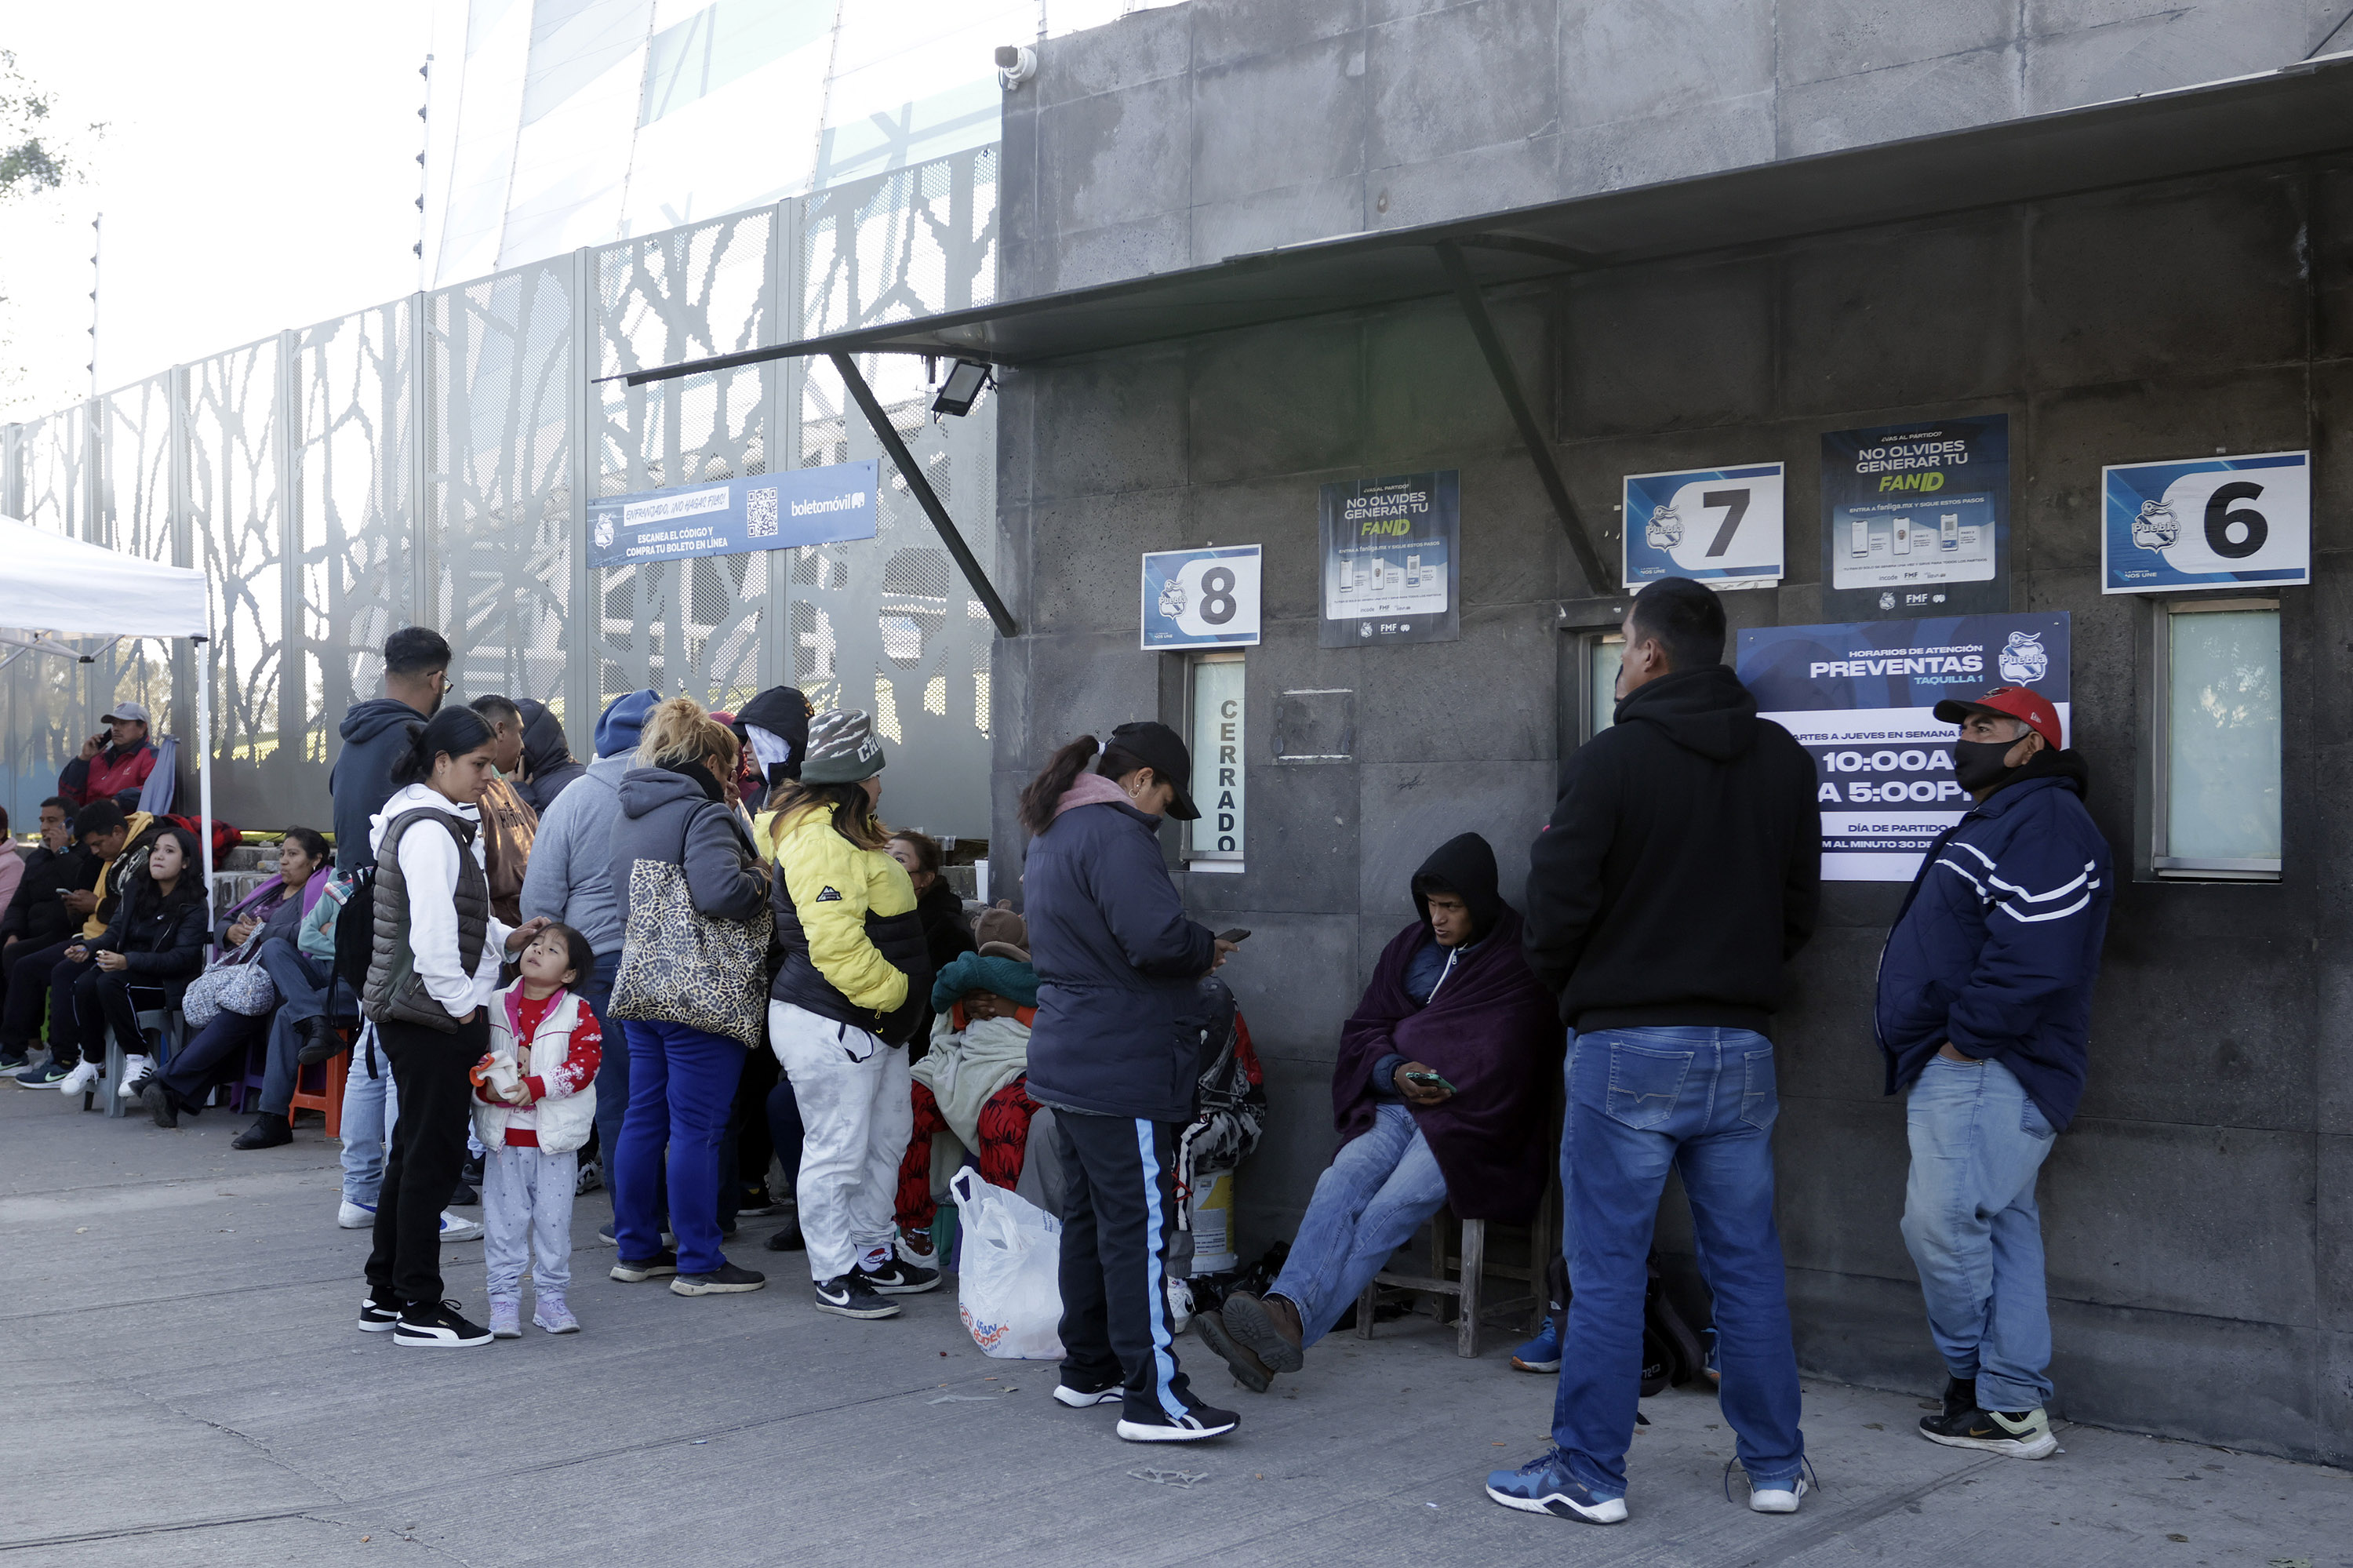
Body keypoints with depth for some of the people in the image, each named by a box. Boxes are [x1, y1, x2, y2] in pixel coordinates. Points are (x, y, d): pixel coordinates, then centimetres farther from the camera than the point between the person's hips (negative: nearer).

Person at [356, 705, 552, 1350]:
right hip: (432, 1015, -11)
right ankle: (418, 1308, 3)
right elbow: (434, 932, -23)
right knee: (432, 1156, -4)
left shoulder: (435, 823, 17)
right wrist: (462, 1001, -16)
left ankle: (386, 1294, 25)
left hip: (413, 1013, 11)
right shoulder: (429, 831, -17)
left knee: (413, 1151, 16)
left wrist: (506, 938, 10)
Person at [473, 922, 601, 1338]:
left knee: (554, 1219, 5)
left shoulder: (578, 1014, -2)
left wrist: (534, 1087, -20)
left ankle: (549, 1296, 17)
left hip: (555, 1138, -1)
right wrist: (486, 1085, -14)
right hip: (504, 1135, 2)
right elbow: (473, 1054, 6)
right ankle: (504, 1298, 13)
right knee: (504, 1219, 4)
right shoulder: (495, 1007, 5)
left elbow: (583, 1064, -12)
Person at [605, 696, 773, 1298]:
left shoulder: (630, 813, 15)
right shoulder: (701, 814, -14)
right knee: (696, 1129, -3)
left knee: (643, 1119, 14)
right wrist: (760, 879, -9)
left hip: (642, 986, 9)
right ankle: (699, 1264, 3)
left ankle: (636, 1249, 23)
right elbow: (719, 892, -27)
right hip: (701, 996, -9)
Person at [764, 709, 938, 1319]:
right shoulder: (820, 841, -21)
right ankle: (834, 1278, 9)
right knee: (836, 1153, -2)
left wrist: (900, 993, 22)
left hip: (874, 1023, 11)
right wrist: (892, 991, -19)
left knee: (887, 1138, 19)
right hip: (829, 1024, -11)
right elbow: (835, 943, -27)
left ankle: (875, 1255, 31)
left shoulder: (848, 831, 15)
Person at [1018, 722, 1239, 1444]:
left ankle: (1088, 1368, 26)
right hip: (1121, 1069, -10)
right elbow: (1157, 938, -26)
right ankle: (1152, 1397, -7)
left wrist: (1192, 951, 12)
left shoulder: (1052, 834, 17)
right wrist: (1209, 949, -6)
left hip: (1067, 1059, 10)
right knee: (1139, 1224, -8)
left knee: (1088, 1215, 17)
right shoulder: (1116, 834, -16)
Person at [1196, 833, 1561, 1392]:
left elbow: (1511, 1071, -3)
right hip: (1396, 1109, 5)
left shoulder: (1518, 965, 1)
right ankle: (1285, 1315, -46)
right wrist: (1393, 1071, -4)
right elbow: (1364, 1030, 16)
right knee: (1342, 1182, -26)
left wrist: (1442, 1088, -9)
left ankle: (1289, 1324, -44)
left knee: (1389, 1211, -28)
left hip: (1472, 1123, -4)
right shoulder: (1410, 947, 17)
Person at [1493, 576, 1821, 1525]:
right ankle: (1775, 1466, 21)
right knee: (1748, 1264, 13)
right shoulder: (1783, 761, 7)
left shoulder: (1610, 760, -11)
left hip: (1626, 1048, -5)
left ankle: (1589, 1473, 9)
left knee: (1606, 1269, 3)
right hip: (1740, 1046, 5)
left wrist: (1561, 982, 9)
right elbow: (1801, 905, 11)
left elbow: (1558, 908, -11)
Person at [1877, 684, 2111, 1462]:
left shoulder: (2045, 821, -12)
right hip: (1957, 1070, 11)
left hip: (1984, 1071, -11)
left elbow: (2036, 957, -25)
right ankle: (2014, 1405, 13)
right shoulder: (1992, 822, 23)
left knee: (1941, 1220, -10)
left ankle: (1975, 1382, 5)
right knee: (2001, 1228, 10)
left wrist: (1966, 1039, -20)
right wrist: (1935, 1046, 17)